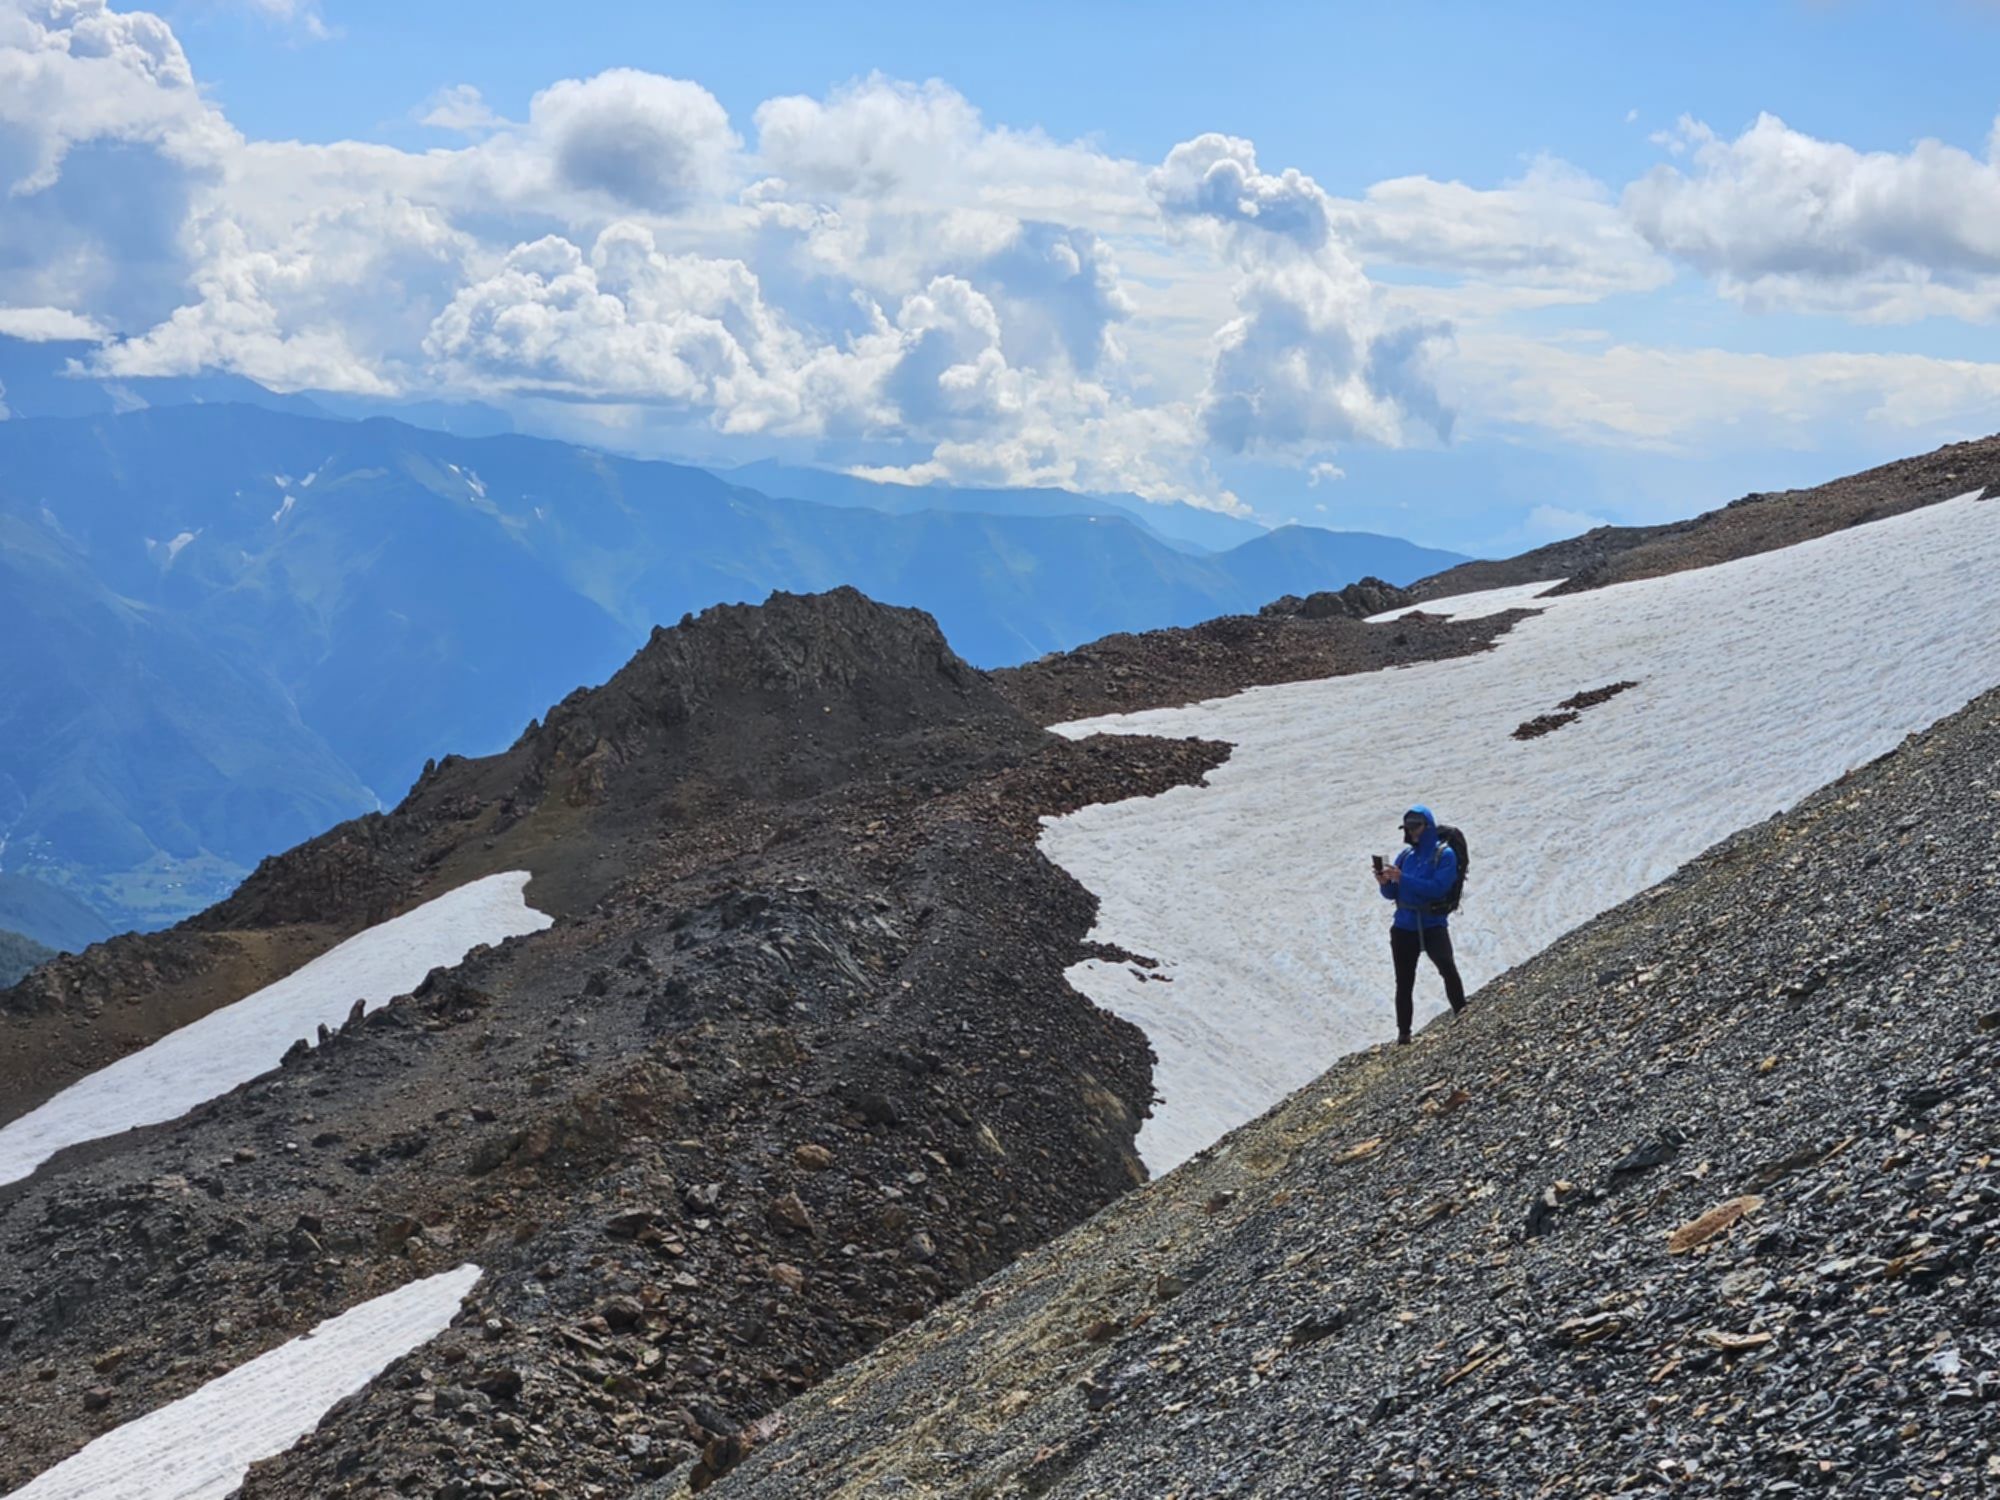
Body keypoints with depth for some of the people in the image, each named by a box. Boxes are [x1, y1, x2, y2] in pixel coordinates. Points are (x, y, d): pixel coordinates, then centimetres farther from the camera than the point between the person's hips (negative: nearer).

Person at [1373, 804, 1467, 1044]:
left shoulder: (1444, 854, -5)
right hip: (1404, 926, 5)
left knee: (1447, 968, -30)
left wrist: (1402, 879, -23)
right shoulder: (1405, 855, 9)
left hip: (1433, 924, -5)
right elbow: (1392, 894, 11)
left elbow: (1438, 888, -20)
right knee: (1404, 983, 10)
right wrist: (1385, 883, -12)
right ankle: (1403, 1035, 19)